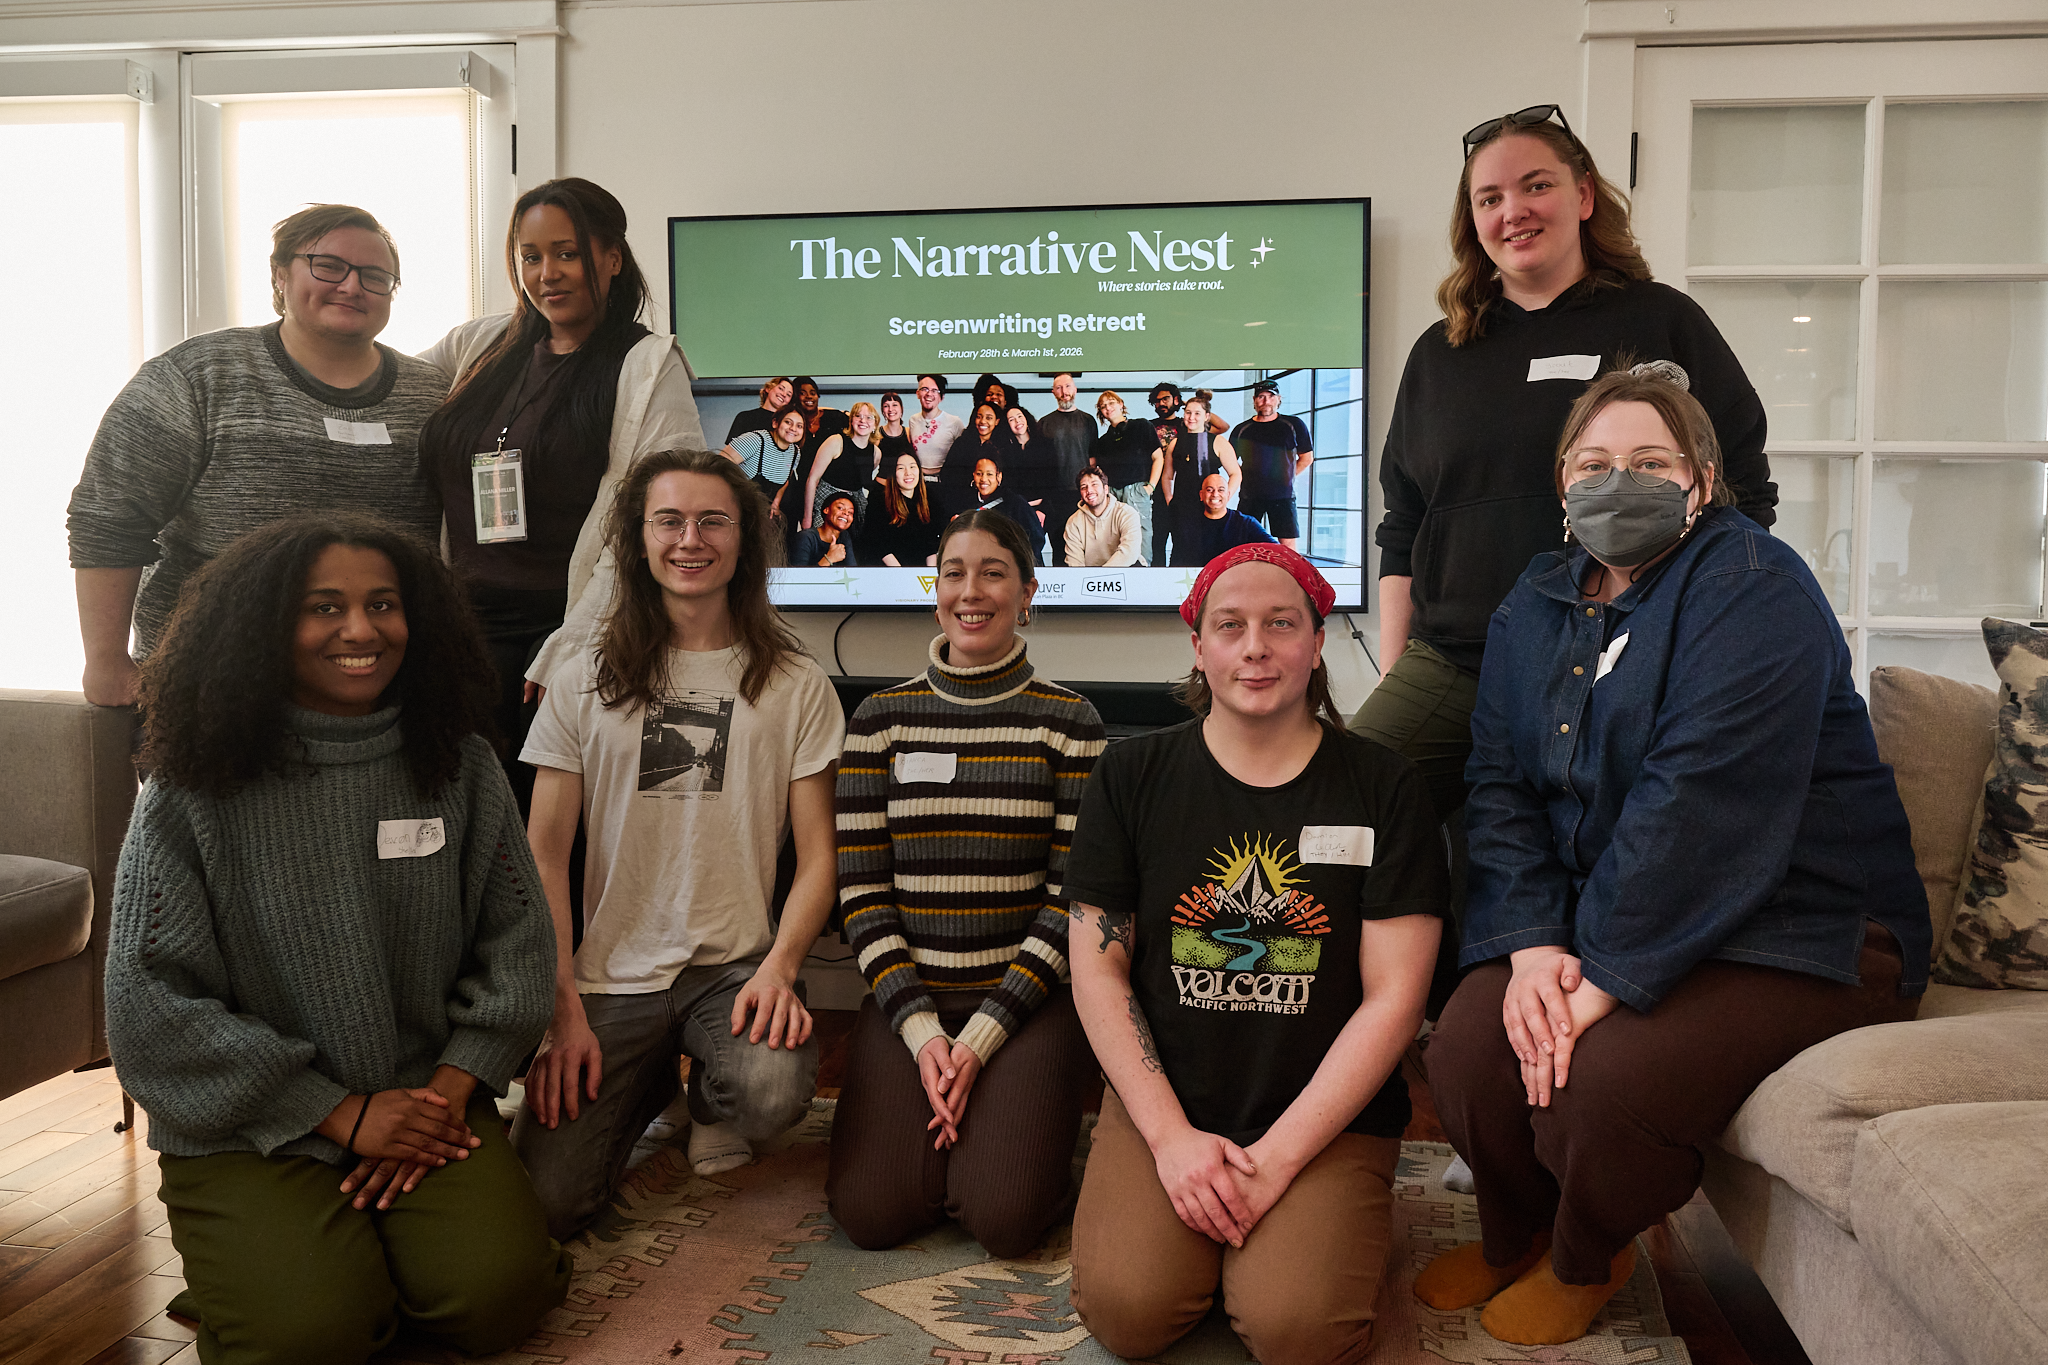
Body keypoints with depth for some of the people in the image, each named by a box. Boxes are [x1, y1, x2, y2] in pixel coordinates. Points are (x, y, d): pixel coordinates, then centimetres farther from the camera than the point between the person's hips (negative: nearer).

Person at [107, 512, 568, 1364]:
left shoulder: (459, 766, 1)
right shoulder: (192, 790, -7)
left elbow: (513, 947, 6)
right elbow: (151, 1006, -9)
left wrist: (448, 1090, -8)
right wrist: (345, 1115, -11)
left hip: (430, 1102, 2)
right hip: (247, 1128, -2)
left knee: (496, 1295, -18)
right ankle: (246, 1245, 12)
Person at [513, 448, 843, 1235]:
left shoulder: (795, 684, 4)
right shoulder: (585, 683, 6)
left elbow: (816, 855, 2)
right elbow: (544, 854, 4)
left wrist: (778, 968, -16)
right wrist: (563, 1008, -6)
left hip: (738, 964, -1)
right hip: (610, 976, 1)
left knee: (775, 1089, -33)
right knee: (543, 1200, -14)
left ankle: (712, 1099, 7)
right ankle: (648, 1086, 19)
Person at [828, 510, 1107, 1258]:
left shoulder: (1070, 721, 0)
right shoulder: (880, 718, 5)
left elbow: (1072, 895, -4)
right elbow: (860, 889, 2)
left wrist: (981, 1038, -11)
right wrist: (920, 1031, -9)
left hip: (1028, 1000, -2)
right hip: (904, 999, 2)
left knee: (1003, 1216, -19)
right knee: (870, 1212, -16)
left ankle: (1014, 1130, 13)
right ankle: (917, 1123, 15)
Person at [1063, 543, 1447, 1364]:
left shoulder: (1383, 789, -2)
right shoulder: (1132, 776, 2)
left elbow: (1393, 996, -6)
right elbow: (1098, 966, 2)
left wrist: (1275, 1161, -11)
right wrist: (1172, 1138, -8)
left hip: (1329, 1118, -1)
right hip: (1162, 1104, 1)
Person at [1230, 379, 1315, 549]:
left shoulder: (1294, 425, 5)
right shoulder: (1242, 429, 8)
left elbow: (1307, 458, 11)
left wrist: (1286, 478, 5)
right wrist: (1244, 478, 6)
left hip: (1283, 496, -2)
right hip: (1250, 495, 2)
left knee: (1288, 545, -9)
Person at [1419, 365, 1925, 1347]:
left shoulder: (1752, 590, -14)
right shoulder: (1534, 607, 9)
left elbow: (1703, 799, -25)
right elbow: (1500, 786, 0)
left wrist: (1605, 980, -28)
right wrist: (1531, 944, -15)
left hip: (1789, 925, -5)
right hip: (1591, 917, 6)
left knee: (1605, 1080, -28)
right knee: (1466, 1046, -17)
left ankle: (1583, 1262, 10)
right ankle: (1512, 1235, 19)